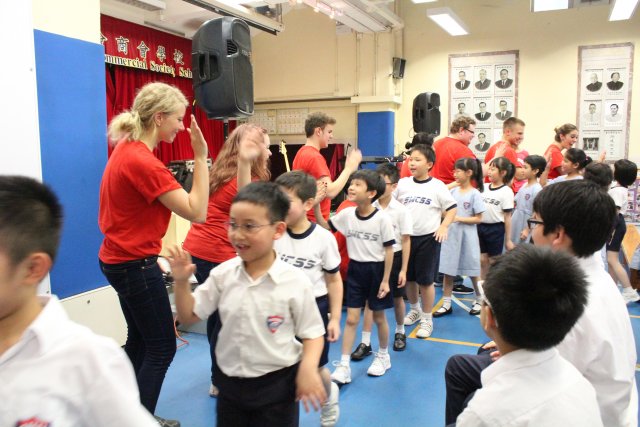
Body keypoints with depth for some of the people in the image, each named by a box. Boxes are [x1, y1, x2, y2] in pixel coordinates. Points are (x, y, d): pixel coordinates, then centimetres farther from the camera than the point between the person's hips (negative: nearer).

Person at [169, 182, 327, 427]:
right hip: (230, 381, 4)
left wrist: (308, 367, -24)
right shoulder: (223, 274, -7)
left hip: (276, 384, -3)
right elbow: (188, 317, 2)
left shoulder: (295, 281, -17)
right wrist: (181, 281, -12)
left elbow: (312, 333, -8)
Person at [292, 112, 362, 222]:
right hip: (315, 220, -10)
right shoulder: (315, 157, -18)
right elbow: (330, 192, -23)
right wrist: (349, 168, -14)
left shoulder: (301, 153, 10)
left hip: (304, 217, 10)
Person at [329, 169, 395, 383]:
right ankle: (344, 366, 10)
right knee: (351, 319, 4)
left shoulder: (382, 218, -16)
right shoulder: (347, 214, -5)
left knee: (379, 317, 13)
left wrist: (385, 280, -10)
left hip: (376, 270, -3)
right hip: (355, 269, 3)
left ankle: (383, 356, 37)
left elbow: (389, 250, -10)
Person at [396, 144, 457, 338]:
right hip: (406, 236, 4)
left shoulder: (437, 186, -6)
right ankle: (415, 309, 39)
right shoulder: (402, 184, 1)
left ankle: (427, 319, 19)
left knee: (426, 280, 3)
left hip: (428, 238, -3)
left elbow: (452, 208, 0)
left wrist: (444, 227, -12)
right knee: (409, 277, 16)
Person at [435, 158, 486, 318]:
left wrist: (458, 218, -17)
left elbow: (478, 218, -10)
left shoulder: (474, 194, -9)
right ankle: (446, 304, 14)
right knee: (447, 270, 5)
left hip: (467, 236, -4)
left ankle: (479, 300, 30)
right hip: (451, 234, 4)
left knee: (472, 270, 9)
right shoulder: (453, 191, 5)